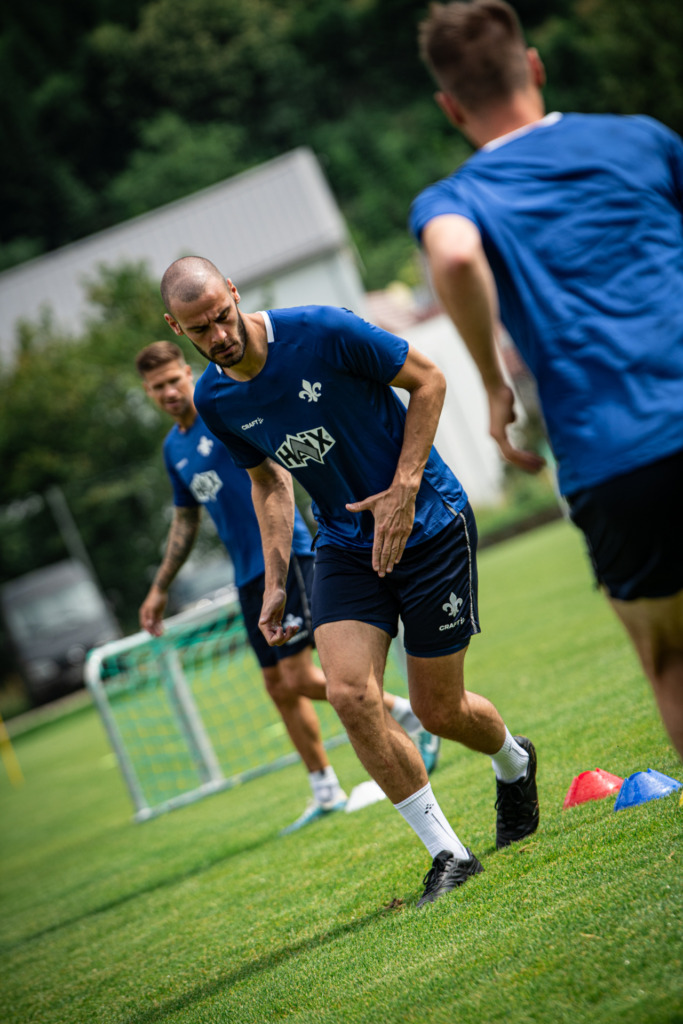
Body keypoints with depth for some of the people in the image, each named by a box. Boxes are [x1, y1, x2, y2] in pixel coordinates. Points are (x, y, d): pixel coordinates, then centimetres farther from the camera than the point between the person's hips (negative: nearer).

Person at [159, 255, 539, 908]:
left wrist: (404, 491, -17)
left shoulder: (323, 333, -20)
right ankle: (448, 854, -3)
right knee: (349, 693, -17)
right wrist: (275, 583, 7)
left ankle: (514, 762, 39)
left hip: (429, 527, -4)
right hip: (345, 546, 4)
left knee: (438, 711, 1)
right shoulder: (214, 401, -3)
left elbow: (427, 380, -9)